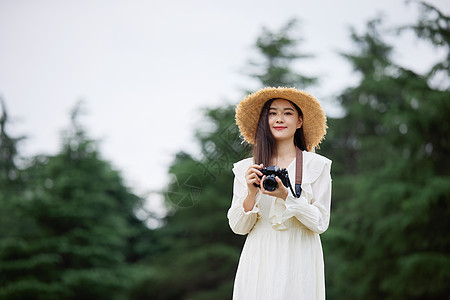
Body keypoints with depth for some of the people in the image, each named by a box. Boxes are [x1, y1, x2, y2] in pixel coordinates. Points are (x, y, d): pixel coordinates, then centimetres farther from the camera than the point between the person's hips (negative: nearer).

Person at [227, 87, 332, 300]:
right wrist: (251, 193, -13)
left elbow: (321, 223, -4)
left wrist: (286, 196, -18)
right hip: (258, 262, 1)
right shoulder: (245, 169, 6)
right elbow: (238, 227, 4)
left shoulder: (317, 166, 1)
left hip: (299, 260, -1)